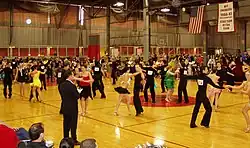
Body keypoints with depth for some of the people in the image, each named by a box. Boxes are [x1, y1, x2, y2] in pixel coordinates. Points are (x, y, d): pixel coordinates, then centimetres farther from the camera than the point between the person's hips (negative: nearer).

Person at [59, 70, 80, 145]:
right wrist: (78, 92, 0)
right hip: (72, 108, -7)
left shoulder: (61, 85, 1)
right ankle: (74, 140, 15)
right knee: (73, 124, 5)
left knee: (66, 123, 16)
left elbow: (62, 95, 7)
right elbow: (77, 96, -18)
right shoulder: (72, 86, -22)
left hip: (65, 107, 7)